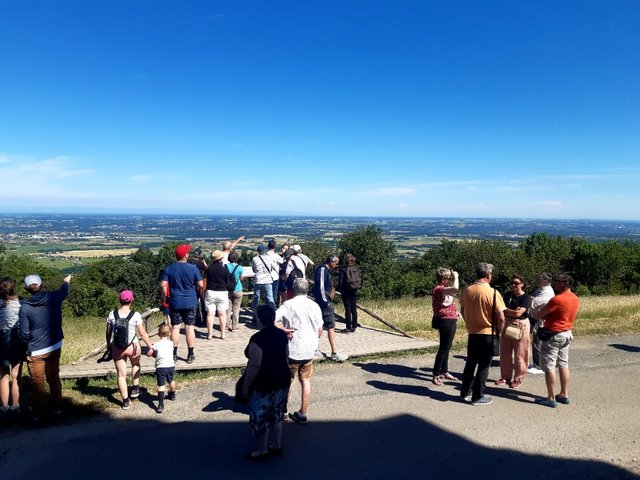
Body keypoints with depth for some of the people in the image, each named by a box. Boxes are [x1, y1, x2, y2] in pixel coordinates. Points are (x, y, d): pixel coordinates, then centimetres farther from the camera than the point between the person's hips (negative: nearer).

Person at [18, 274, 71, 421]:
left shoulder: (25, 307, -15)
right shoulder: (54, 298, -8)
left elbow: (24, 334, -12)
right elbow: (63, 291, 18)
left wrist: (30, 343, 9)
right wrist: (66, 281, 39)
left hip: (36, 351, -3)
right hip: (55, 347, 3)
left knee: (37, 383, 9)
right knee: (54, 379, 16)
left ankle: (38, 414, 16)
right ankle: (57, 408, 26)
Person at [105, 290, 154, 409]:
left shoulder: (112, 314, -6)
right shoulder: (135, 315, -14)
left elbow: (108, 333, 4)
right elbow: (143, 334, -11)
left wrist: (108, 345, 21)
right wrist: (151, 347, -2)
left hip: (117, 348, 1)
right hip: (132, 347, -1)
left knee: (121, 375, 12)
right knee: (135, 364, 31)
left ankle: (126, 401, 17)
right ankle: (135, 388, 31)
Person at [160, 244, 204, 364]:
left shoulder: (169, 269, -2)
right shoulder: (193, 268, -8)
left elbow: (163, 285, -6)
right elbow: (200, 285, -7)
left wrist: (165, 297, 8)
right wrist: (199, 295, 11)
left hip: (175, 303, 2)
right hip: (190, 302, -2)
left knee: (175, 327, 9)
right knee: (189, 327, 4)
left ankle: (174, 354, 15)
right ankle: (190, 355, 9)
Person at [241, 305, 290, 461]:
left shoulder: (257, 339, -22)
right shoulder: (283, 335, 0)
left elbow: (254, 366, -21)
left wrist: (245, 386, -11)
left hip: (263, 385, -7)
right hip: (282, 382, 7)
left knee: (260, 418, 10)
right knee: (276, 415, 21)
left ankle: (260, 451, 24)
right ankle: (276, 446, 35)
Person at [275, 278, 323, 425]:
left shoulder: (289, 304, -12)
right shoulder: (315, 305, 2)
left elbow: (272, 320, -24)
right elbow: (320, 330, 8)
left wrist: (283, 330, -12)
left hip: (292, 350, -3)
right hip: (309, 350, 3)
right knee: (305, 381, 14)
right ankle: (302, 414, 19)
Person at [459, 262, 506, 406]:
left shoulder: (467, 290, -4)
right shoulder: (493, 293, -18)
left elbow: (462, 311, 8)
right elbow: (501, 318, -16)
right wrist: (498, 331, 0)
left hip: (472, 333, 4)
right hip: (487, 334, -4)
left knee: (470, 362, 19)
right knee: (483, 366, 8)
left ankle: (465, 391, 29)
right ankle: (478, 397, 15)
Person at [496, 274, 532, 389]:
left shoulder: (526, 298, -9)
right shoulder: (508, 295, 8)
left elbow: (519, 313, -17)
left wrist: (505, 310, -9)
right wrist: (512, 311, -7)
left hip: (520, 326, -5)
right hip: (507, 325, 5)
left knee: (519, 353, 2)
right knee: (505, 353, 9)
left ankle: (518, 378, 15)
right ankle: (505, 376, 22)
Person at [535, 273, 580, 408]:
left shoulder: (557, 299, -22)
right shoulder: (575, 298, 6)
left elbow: (541, 314, -17)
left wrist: (547, 316, 1)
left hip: (553, 335, -9)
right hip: (567, 333, 9)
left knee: (549, 366, -2)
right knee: (563, 365, 16)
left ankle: (551, 398, 3)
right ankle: (564, 395, 24)